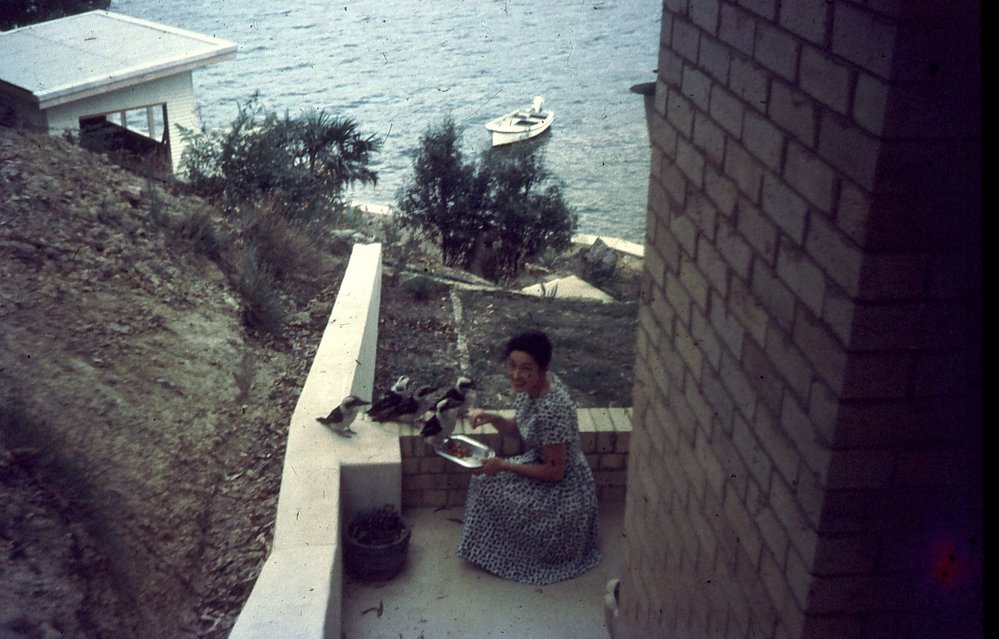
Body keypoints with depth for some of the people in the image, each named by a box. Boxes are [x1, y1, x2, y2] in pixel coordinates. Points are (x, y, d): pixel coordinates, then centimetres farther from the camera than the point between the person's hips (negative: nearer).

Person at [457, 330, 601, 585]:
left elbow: (555, 471, -26)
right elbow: (518, 428, 8)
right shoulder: (531, 386, -9)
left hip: (562, 490, -8)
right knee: (485, 479, 3)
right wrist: (491, 418, -11)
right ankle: (488, 544, 22)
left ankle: (498, 555, 16)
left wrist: (503, 465, -22)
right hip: (541, 462, 8)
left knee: (492, 490, -9)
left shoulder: (552, 409, -35)